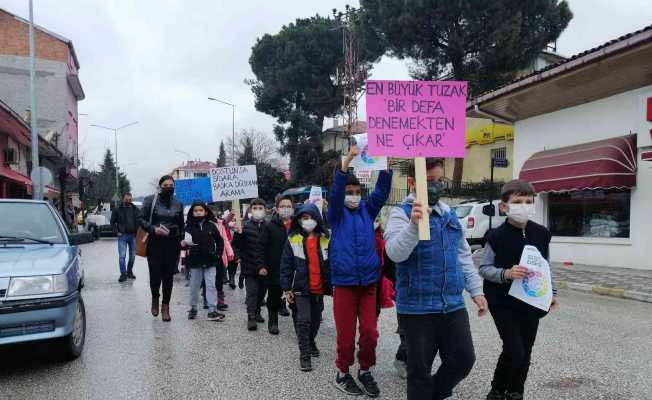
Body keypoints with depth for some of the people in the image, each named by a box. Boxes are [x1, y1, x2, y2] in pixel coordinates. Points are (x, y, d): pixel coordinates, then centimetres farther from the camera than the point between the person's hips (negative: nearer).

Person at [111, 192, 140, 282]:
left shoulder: (135, 209, 6)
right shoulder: (117, 209, 1)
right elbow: (112, 221, 6)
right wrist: (117, 231, -3)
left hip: (133, 235, 2)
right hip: (122, 236, -2)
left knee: (132, 256, 8)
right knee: (122, 256, -8)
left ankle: (129, 271, 24)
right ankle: (123, 274, 0)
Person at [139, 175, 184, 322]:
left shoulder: (178, 204, 9)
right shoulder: (150, 200, 1)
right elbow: (141, 219, 0)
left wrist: (181, 240, 7)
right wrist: (153, 228, -15)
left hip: (172, 244, 2)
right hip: (155, 243, -2)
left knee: (168, 275, 4)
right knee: (155, 274, -6)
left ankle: (165, 307, 17)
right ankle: (155, 298, 25)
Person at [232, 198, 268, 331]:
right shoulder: (245, 226, -4)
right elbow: (237, 246, -3)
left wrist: (265, 266, -10)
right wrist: (238, 234, -21)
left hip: (264, 267, 2)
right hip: (250, 266, -2)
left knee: (261, 291, 14)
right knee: (252, 291, -5)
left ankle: (257, 312, 33)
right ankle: (251, 317, 1)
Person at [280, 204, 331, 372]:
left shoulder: (325, 239, 2)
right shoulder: (293, 239, -4)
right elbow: (286, 265, -4)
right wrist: (286, 288, -7)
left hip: (319, 289, 3)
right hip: (301, 288, -3)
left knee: (316, 320, 17)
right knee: (303, 321, -7)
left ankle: (310, 342, 42)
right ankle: (305, 354, 4)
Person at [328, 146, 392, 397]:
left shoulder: (368, 210, 8)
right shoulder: (337, 214, 1)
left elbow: (382, 191, -5)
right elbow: (334, 192, -17)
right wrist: (346, 164, -32)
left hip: (368, 282, 3)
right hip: (344, 282, -3)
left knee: (370, 332, 6)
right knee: (346, 334, 5)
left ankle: (365, 371, 27)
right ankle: (343, 373, 25)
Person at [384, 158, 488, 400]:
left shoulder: (450, 215, 12)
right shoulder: (401, 213, -8)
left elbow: (464, 257, 18)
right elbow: (395, 253, -24)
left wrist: (476, 290, 14)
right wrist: (413, 224, -40)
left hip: (453, 305, 6)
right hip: (417, 308, -5)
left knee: (464, 360, 12)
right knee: (420, 369, 8)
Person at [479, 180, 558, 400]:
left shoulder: (542, 233, 1)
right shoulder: (497, 236, -13)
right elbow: (484, 268, -10)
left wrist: (551, 292, 10)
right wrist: (506, 274, -26)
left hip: (532, 301, 5)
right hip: (504, 302, -5)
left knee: (526, 351, 12)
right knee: (514, 350, -11)